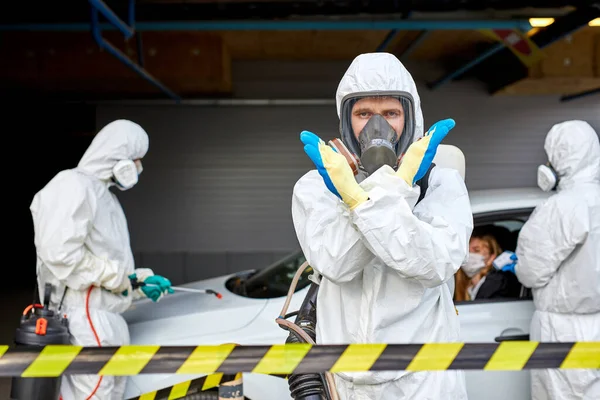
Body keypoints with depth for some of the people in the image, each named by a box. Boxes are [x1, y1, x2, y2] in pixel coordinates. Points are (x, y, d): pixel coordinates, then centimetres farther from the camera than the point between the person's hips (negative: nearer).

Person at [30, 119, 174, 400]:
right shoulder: (73, 186, -12)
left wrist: (139, 281, 9)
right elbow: (59, 253, -24)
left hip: (107, 317, 11)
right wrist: (115, 277, -14)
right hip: (85, 316, -11)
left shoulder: (104, 194, 20)